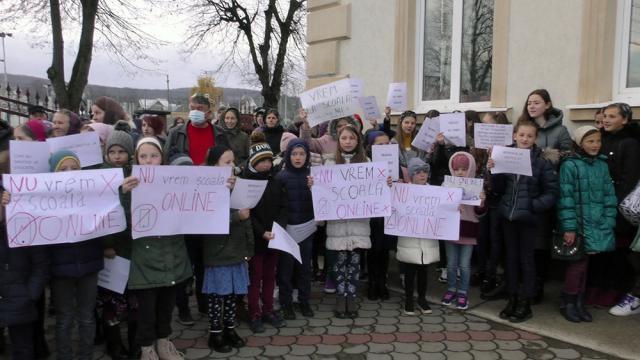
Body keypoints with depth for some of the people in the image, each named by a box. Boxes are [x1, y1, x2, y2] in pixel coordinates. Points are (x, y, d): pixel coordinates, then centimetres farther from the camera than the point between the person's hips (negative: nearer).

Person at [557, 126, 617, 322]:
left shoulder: (602, 165, 8)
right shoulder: (570, 165, -9)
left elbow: (609, 195, 11)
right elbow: (565, 198, -12)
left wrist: (609, 221, 3)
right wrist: (569, 227, -15)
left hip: (597, 225, 5)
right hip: (578, 224, -5)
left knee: (583, 264, 13)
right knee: (577, 264, 0)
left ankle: (579, 302, 25)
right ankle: (568, 303, 16)